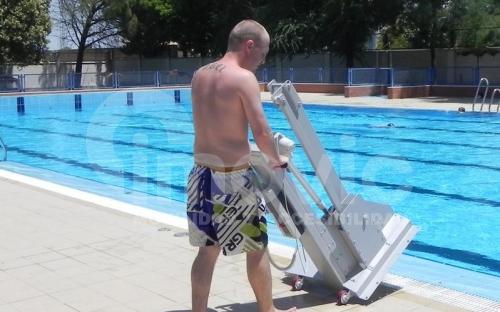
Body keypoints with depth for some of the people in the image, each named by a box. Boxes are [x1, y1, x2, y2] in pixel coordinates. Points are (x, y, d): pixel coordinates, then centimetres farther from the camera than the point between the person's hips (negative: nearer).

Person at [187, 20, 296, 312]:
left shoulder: (199, 75, 8)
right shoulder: (244, 78, -14)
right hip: (232, 178, -7)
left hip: (202, 173, 7)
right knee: (257, 248, 11)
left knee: (208, 249, 15)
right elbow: (261, 129, -17)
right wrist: (275, 158, 0)